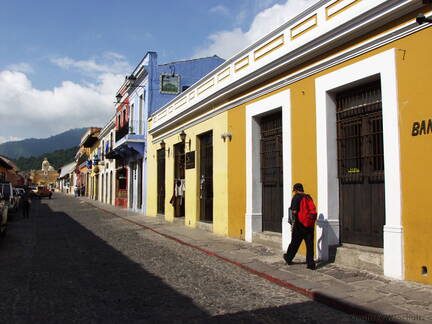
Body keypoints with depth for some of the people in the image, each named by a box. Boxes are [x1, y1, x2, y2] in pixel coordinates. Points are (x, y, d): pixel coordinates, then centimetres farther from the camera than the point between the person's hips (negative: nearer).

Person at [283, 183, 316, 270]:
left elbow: (294, 211, -20)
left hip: (299, 225, -5)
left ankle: (288, 258, 29)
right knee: (310, 244, 5)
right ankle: (311, 264, 4)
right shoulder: (308, 197, 9)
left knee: (294, 243, 11)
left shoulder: (296, 197, -10)